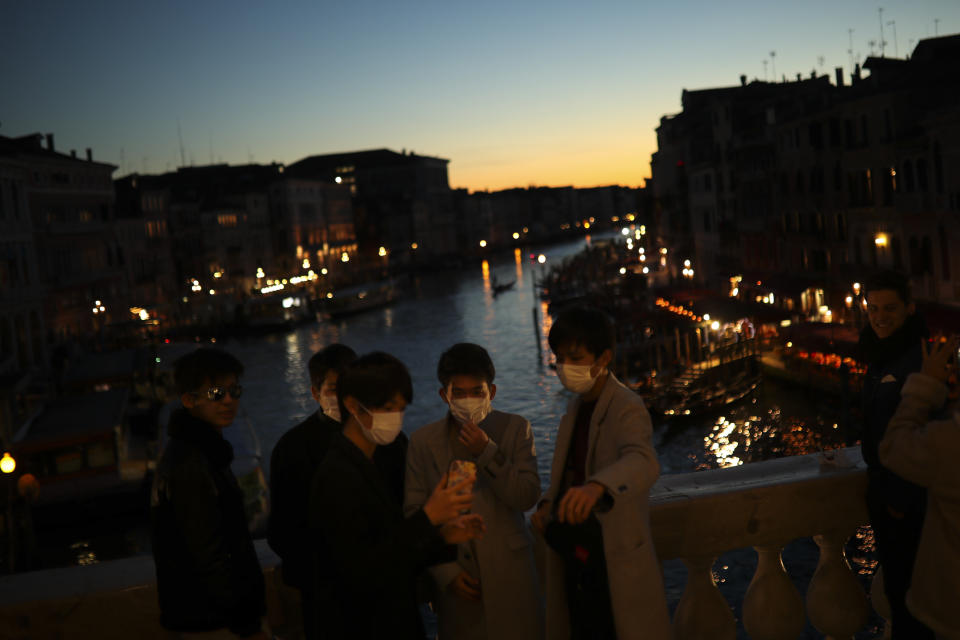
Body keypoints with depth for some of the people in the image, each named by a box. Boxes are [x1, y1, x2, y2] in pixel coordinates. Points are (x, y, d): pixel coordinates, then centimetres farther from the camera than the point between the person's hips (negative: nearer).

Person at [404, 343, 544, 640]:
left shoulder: (515, 429, 1)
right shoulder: (423, 441, 2)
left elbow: (527, 497, -7)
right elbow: (414, 514, 0)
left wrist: (487, 452, -18)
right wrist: (446, 572, -6)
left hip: (509, 576, 0)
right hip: (455, 580, 0)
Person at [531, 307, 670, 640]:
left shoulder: (627, 408, -19)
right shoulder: (576, 405, 8)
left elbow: (642, 463, -38)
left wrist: (597, 486, -58)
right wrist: (549, 502, 1)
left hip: (615, 559, -7)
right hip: (575, 554, 7)